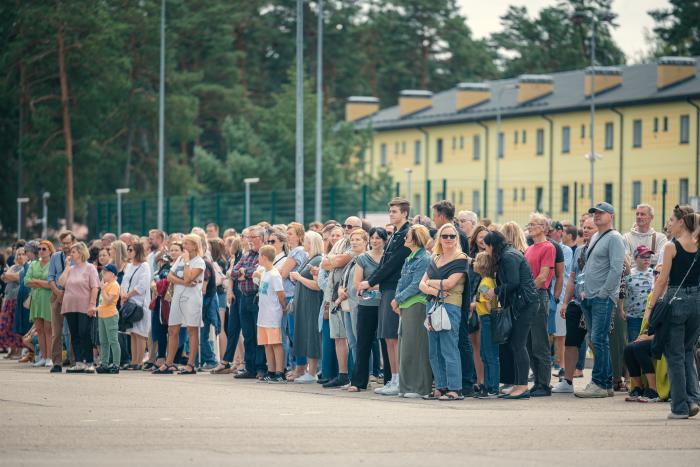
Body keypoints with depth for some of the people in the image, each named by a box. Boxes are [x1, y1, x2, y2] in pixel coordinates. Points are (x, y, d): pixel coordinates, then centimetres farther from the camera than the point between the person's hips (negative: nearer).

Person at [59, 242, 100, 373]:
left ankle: (90, 363, -3)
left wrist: (92, 304, -16)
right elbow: (62, 282, 2)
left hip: (84, 308, -6)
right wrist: (67, 267, 4)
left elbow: (95, 287, -8)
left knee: (85, 335, -7)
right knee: (75, 336, 5)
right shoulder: (70, 269, 15)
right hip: (70, 307, 6)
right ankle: (79, 363, 8)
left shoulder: (90, 268, -1)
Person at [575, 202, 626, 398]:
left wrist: (603, 293, -16)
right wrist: (584, 289, 15)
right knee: (598, 342, 9)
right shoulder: (594, 238, 19)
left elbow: (616, 269, -16)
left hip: (604, 299, -9)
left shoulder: (614, 238, -8)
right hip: (589, 298, 9)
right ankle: (607, 384, 14)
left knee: (599, 340, -11)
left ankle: (600, 384, -9)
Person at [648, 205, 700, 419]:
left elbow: (663, 280, -10)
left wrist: (651, 306, -5)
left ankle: (680, 407, 4)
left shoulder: (672, 247, -10)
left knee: (675, 355, 4)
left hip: (676, 302, -5)